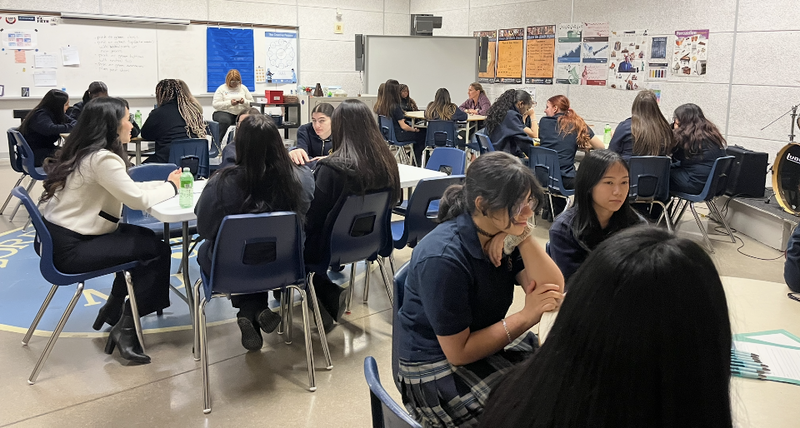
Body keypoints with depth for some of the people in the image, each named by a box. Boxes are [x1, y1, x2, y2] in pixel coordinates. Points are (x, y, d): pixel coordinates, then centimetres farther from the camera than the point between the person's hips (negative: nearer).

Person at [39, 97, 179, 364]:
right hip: (69, 249, -10)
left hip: (59, 238, 10)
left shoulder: (85, 152, 10)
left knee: (146, 238, 16)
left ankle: (112, 310, 24)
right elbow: (138, 199, -21)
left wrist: (165, 182, 2)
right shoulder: (101, 159, -20)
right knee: (158, 250, -6)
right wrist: (171, 187, -5)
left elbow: (127, 189, 13)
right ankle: (125, 330, 2)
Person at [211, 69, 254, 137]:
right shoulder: (221, 88, 8)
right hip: (224, 112, -3)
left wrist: (245, 102, -10)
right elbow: (215, 104, -2)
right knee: (225, 121, -41)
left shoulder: (243, 88, 16)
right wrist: (229, 103, -15)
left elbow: (252, 103, 14)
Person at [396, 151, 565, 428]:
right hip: (436, 372, -7)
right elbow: (459, 352, -22)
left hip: (487, 344, 7)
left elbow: (554, 292, -11)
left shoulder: (504, 234, -5)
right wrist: (526, 316, -21)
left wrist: (523, 237, -21)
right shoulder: (443, 258, -27)